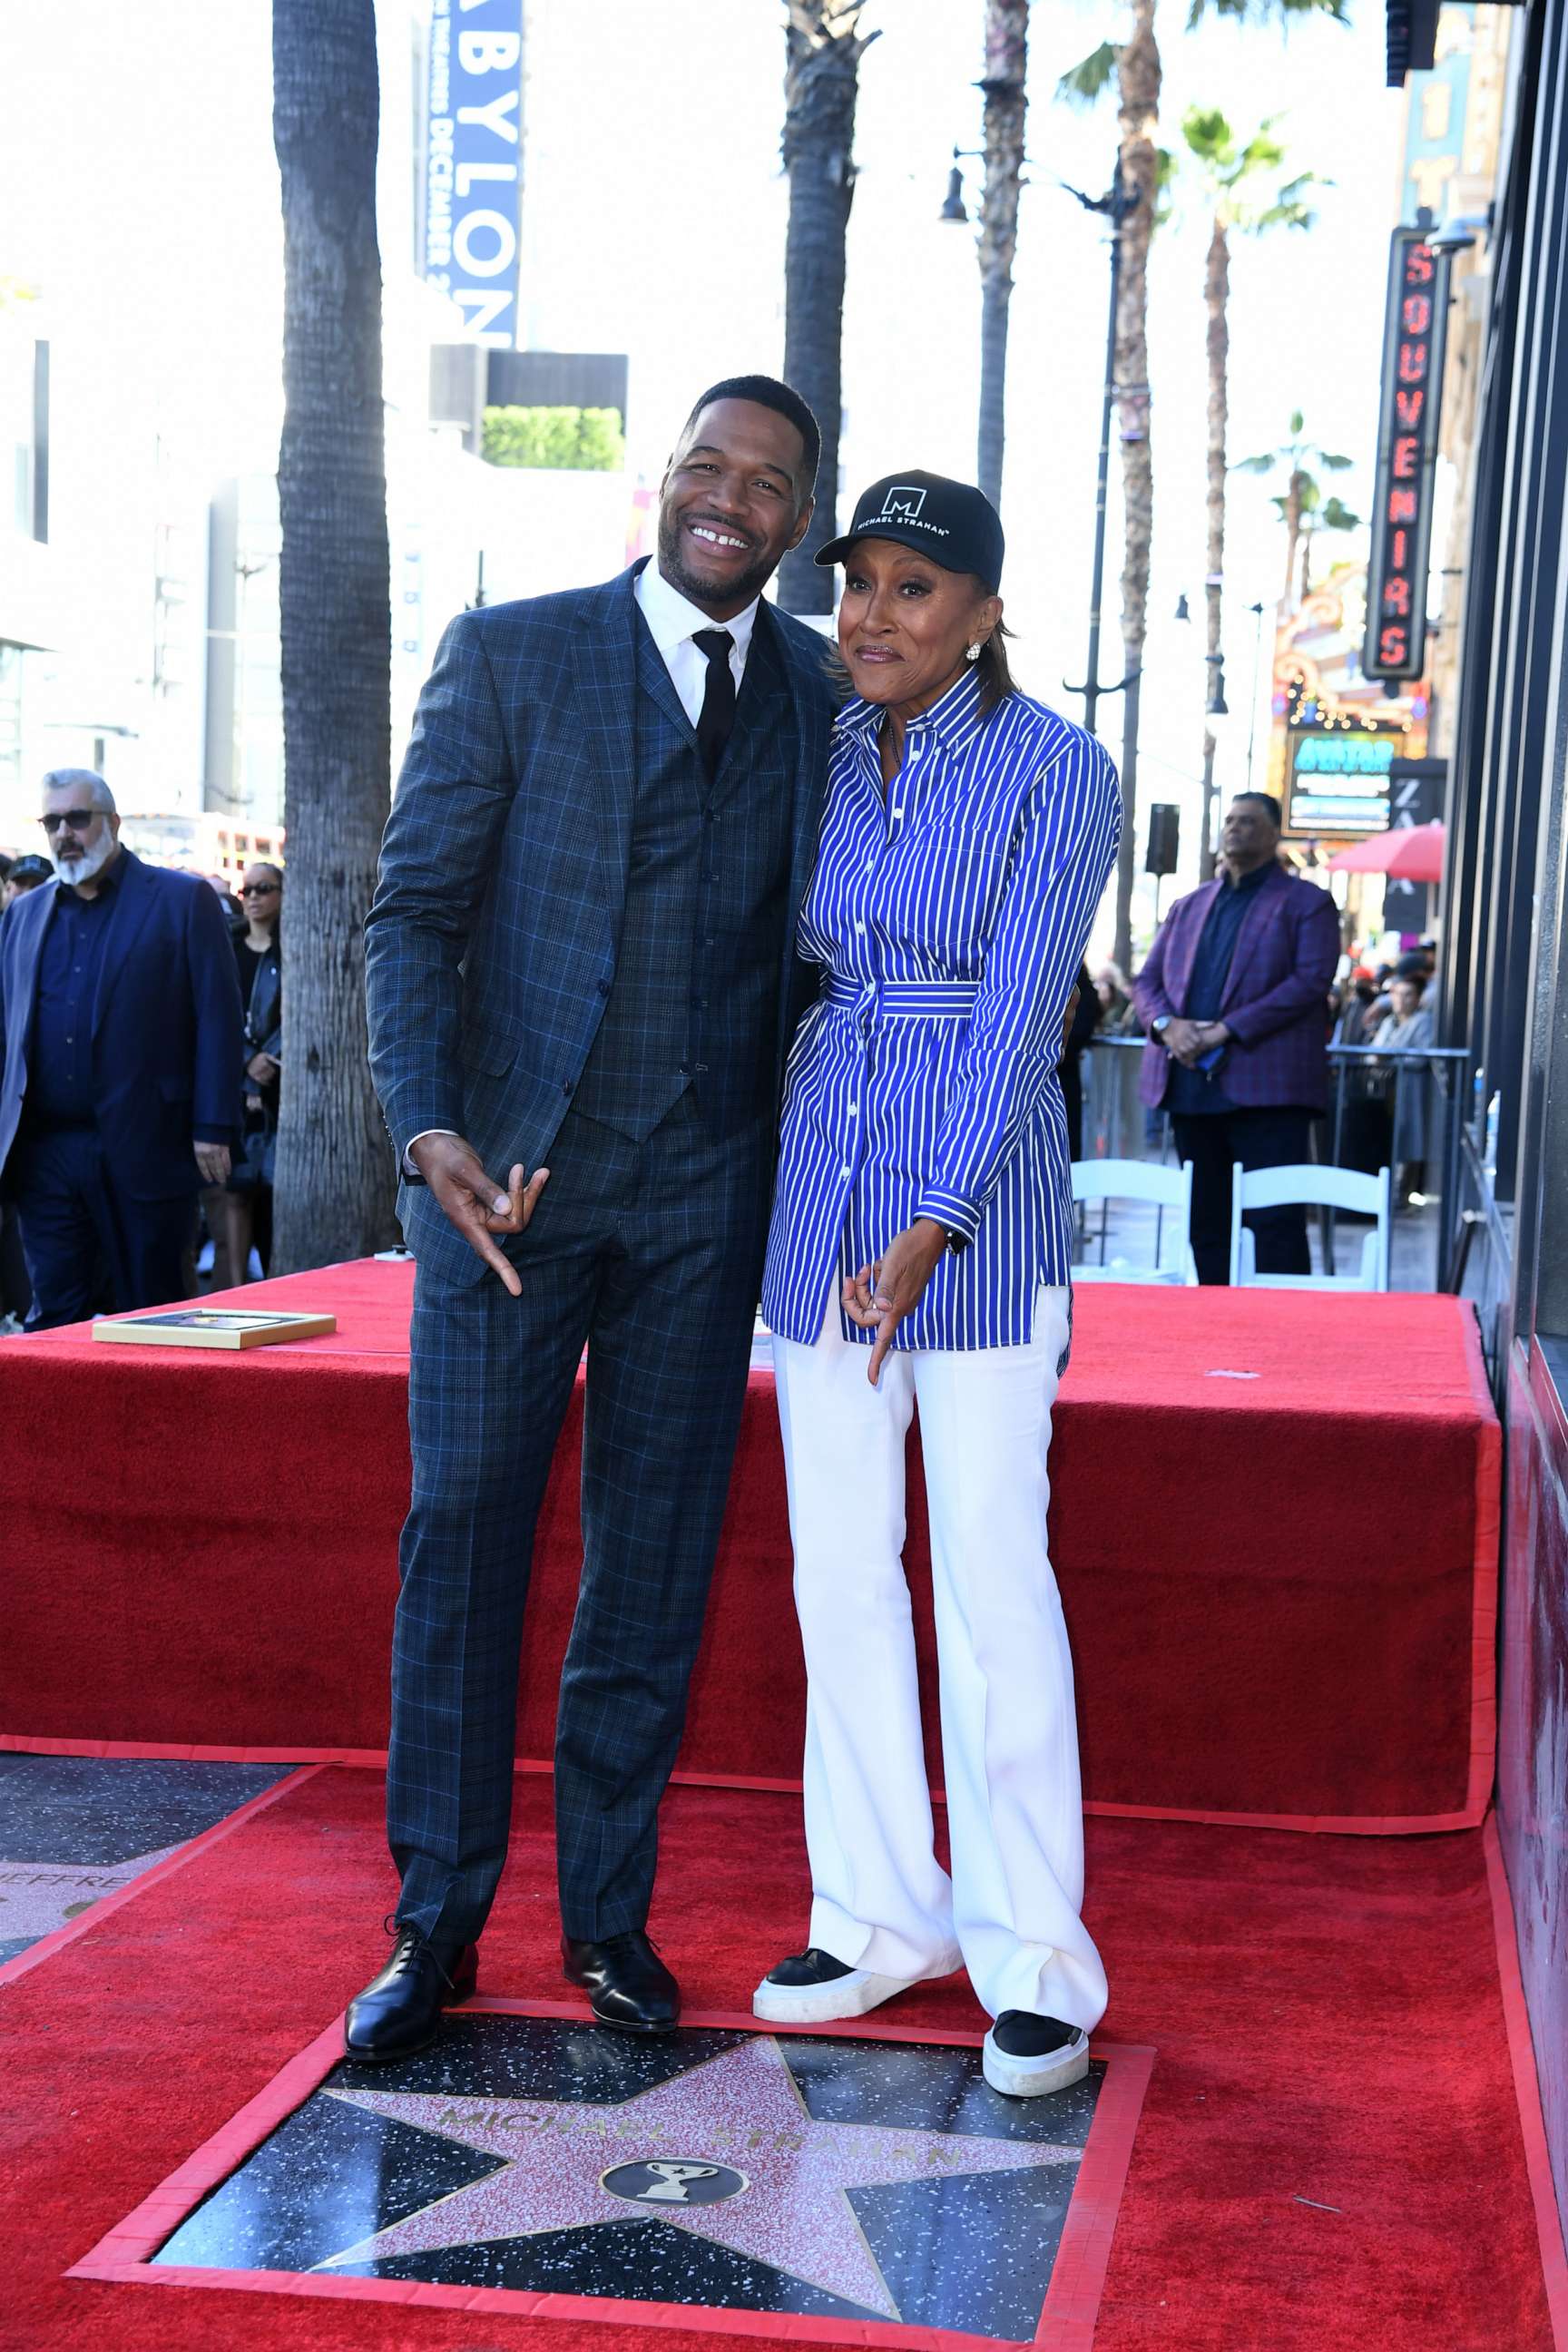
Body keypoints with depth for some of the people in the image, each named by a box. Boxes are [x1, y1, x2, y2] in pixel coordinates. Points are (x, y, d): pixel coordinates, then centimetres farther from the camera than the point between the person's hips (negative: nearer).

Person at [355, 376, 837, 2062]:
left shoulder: (825, 694, 9)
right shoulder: (508, 656, 1)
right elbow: (415, 908, -4)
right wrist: (430, 1130, -15)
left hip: (706, 1196, 2)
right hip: (509, 1176, -2)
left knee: (655, 1561, 7)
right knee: (462, 1543, 2)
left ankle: (607, 1912, 20)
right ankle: (436, 1924, 15)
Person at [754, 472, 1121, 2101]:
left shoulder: (1058, 774, -8)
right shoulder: (819, 760, 8)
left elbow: (1020, 1012, -14)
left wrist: (932, 1226, -23)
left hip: (981, 1198, -5)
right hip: (823, 1183, 6)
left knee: (991, 1575, -6)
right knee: (840, 1567, 8)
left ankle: (1033, 1964, 5)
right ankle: (882, 1916, 21)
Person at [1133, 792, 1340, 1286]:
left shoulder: (1306, 903, 4)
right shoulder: (1188, 907, 21)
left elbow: (1311, 981, -9)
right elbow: (1147, 979, 17)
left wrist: (1227, 1031, -16)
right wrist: (1166, 1023, -8)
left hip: (1266, 1087, -6)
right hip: (1191, 1087, 6)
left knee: (1276, 1220, -7)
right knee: (1205, 1222, 8)